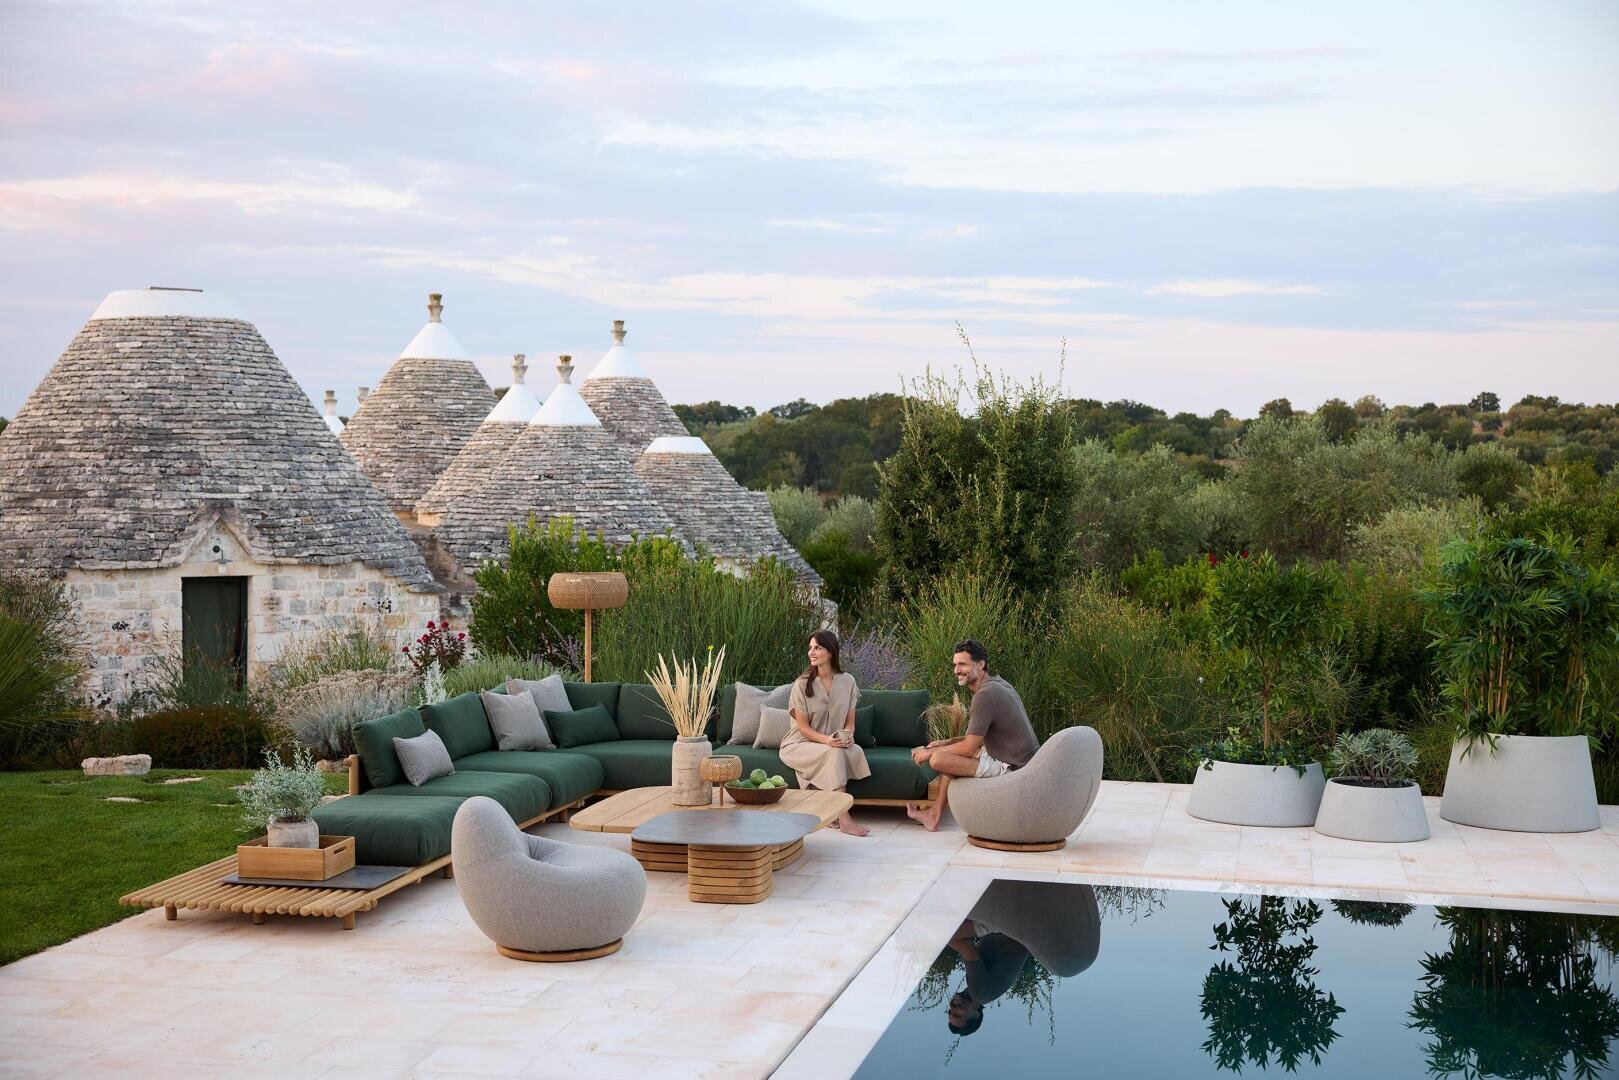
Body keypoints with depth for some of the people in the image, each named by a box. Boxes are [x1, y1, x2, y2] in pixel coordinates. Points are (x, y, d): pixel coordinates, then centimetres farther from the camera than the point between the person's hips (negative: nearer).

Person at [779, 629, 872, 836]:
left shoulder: (847, 681, 3)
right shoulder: (802, 684, -9)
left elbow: (850, 721, 7)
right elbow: (803, 727, -10)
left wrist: (847, 736, -16)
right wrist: (826, 740, -26)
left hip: (834, 743, 4)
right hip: (798, 745, -4)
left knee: (856, 750, -29)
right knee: (835, 753, -34)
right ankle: (843, 818, -36)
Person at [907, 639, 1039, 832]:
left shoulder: (985, 695, -20)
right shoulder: (998, 683, 12)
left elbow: (969, 747, -18)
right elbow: (978, 736, 19)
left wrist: (929, 752, -5)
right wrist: (945, 743, 11)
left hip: (1010, 768, -11)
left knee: (939, 759, -17)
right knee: (952, 753, 22)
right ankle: (935, 814, 23)